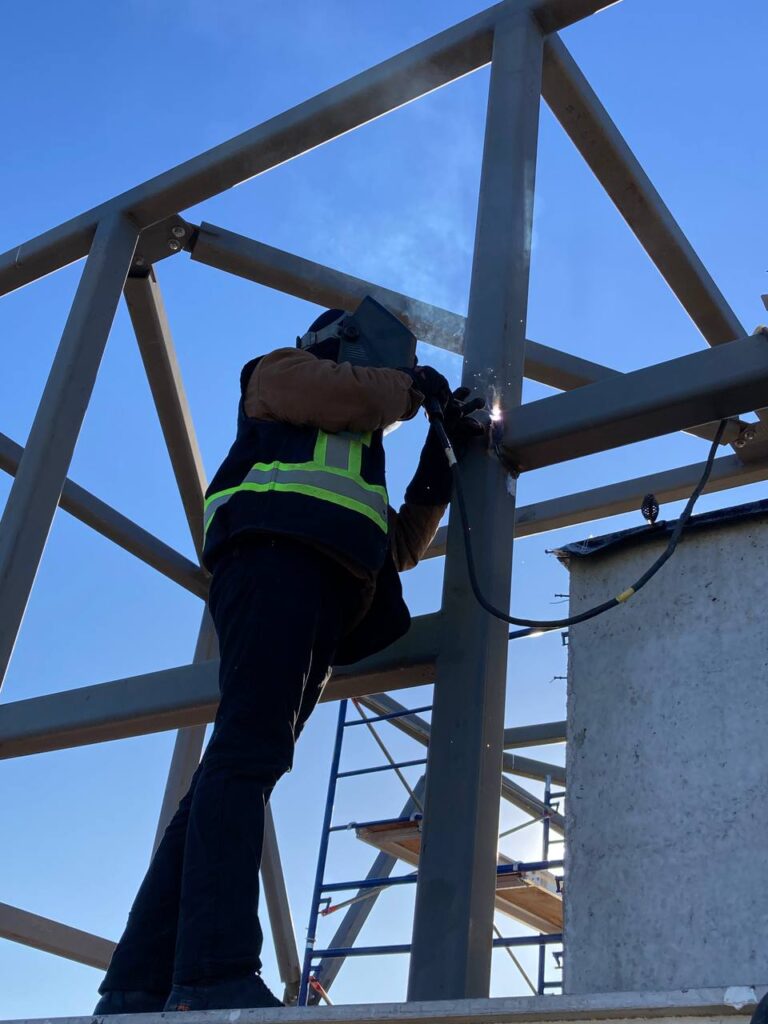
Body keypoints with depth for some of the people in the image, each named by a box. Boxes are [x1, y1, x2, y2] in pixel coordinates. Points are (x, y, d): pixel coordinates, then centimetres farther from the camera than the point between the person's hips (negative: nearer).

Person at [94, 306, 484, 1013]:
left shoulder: (357, 449, 41)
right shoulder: (281, 371, 23)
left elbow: (399, 549, 32)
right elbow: (329, 391, -2)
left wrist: (439, 471, 25)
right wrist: (416, 387, 12)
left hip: (326, 596, 8)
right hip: (276, 554, -7)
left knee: (239, 766, -6)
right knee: (248, 751, -23)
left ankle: (138, 988, -11)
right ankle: (217, 975, -35)